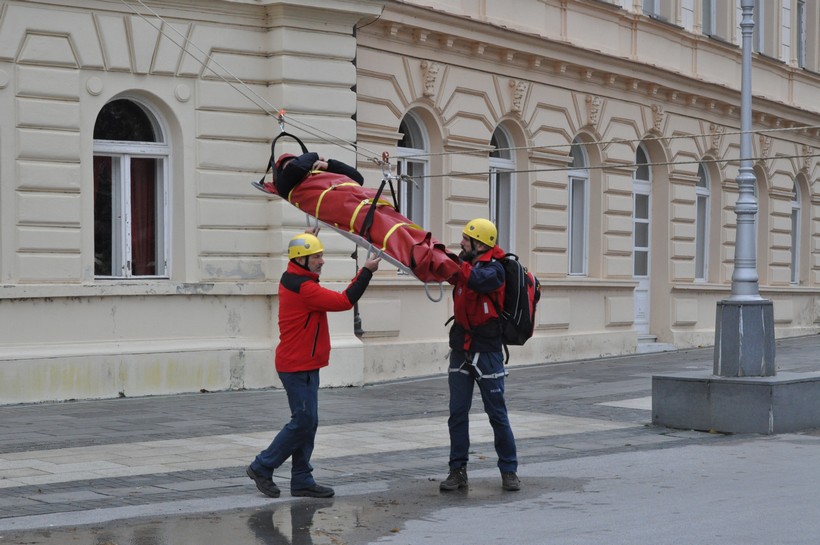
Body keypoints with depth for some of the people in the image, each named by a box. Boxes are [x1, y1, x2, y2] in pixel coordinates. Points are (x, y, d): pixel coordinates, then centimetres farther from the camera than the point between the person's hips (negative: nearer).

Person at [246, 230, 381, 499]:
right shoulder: (303, 287, -21)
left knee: (307, 423, 11)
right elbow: (344, 301, -22)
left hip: (303, 365, 11)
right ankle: (262, 467, 5)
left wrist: (308, 240, 27)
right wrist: (366, 272, -16)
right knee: (304, 422, -5)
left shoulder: (291, 279, 10)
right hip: (299, 367, -11)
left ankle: (302, 481, 15)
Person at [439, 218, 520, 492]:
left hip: (487, 351, -6)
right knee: (457, 414, 6)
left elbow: (477, 280, -31)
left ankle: (509, 470, 12)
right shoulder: (465, 263, 7)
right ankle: (457, 471, 12)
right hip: (461, 349, 6)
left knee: (497, 414, 2)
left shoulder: (494, 269, -13)